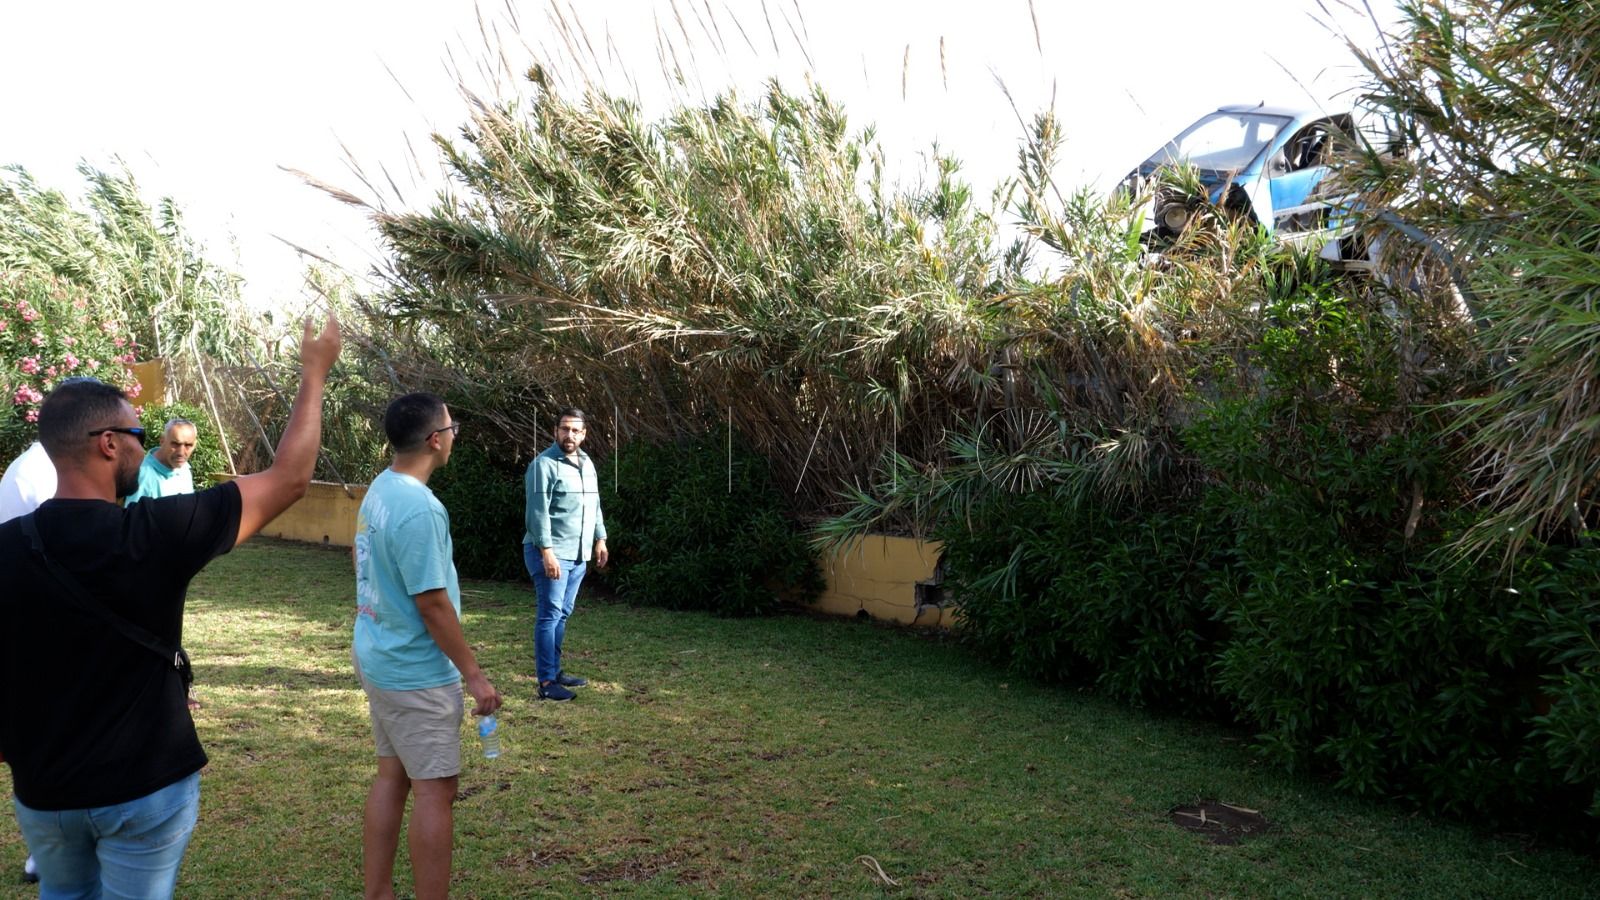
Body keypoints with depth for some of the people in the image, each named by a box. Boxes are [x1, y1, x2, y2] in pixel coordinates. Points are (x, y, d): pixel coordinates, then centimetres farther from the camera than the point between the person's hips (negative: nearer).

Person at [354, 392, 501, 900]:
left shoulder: (379, 489, 5)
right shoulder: (420, 508, -24)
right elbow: (431, 604, -23)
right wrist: (474, 674, -15)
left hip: (378, 658, 10)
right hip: (416, 672, -9)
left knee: (392, 775, 17)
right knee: (434, 790, 0)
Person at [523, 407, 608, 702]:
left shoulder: (587, 464, 13)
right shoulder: (544, 464, -13)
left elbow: (594, 506, 21)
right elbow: (538, 512, -18)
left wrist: (600, 539, 17)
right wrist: (547, 551, -24)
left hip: (578, 554, 8)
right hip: (550, 553, -8)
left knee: (563, 614, 14)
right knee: (550, 615, -6)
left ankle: (555, 671, 23)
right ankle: (546, 682, -2)